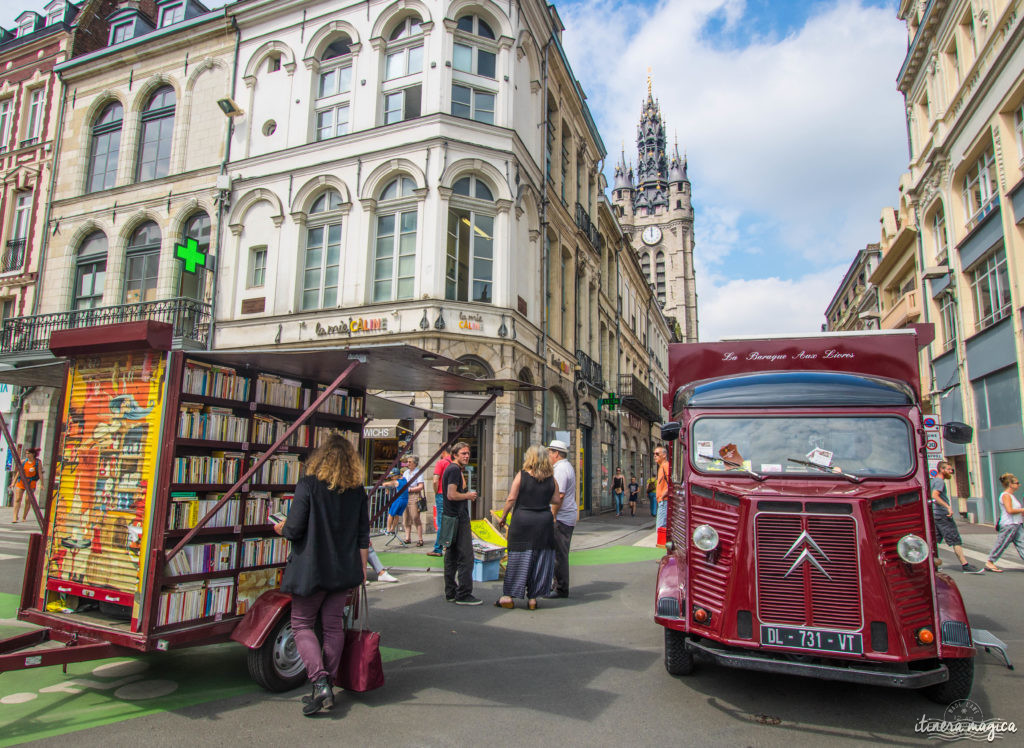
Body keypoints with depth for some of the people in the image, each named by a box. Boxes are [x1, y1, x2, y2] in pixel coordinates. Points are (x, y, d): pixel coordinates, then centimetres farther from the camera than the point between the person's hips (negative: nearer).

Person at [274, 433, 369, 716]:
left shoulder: (308, 485, -12)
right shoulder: (358, 490, 1)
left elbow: (294, 529, -13)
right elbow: (363, 536, 4)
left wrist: (281, 528, 9)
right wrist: (361, 568, 15)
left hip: (311, 568, -4)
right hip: (344, 570, 4)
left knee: (302, 624, 10)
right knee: (334, 625, 14)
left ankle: (320, 682, -5)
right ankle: (327, 686, 21)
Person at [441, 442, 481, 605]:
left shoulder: (453, 469, 18)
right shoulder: (455, 470, -13)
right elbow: (452, 495, -22)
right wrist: (469, 495, -9)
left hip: (452, 518, 11)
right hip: (458, 519, -11)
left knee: (451, 557, 13)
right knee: (466, 558, -7)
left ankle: (450, 593, 19)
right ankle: (463, 595, -3)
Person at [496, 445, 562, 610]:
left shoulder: (522, 475, -7)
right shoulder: (551, 478, 2)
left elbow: (511, 499, -8)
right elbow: (557, 501, 7)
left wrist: (503, 517, 3)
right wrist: (553, 516, 26)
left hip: (522, 518, -2)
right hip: (544, 521, 2)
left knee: (518, 558, 5)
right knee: (540, 558, 9)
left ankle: (508, 596, 10)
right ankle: (533, 598, 14)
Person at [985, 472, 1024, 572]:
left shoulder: (1011, 495, 17)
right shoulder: (1006, 495, -14)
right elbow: (1010, 510, -24)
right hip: (1008, 525, -10)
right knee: (1001, 544, -2)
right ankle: (990, 563, 7)